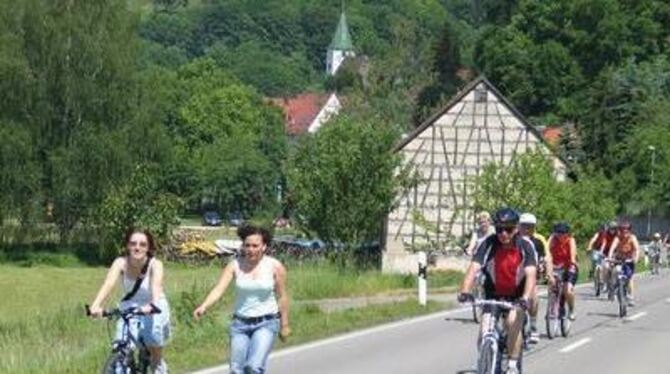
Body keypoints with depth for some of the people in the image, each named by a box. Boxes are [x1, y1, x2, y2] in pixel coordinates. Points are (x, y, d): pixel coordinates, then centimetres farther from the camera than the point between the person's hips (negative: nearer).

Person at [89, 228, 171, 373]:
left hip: (154, 310, -1)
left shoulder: (155, 264, -22)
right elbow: (109, 283, -34)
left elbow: (156, 285, -41)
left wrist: (152, 305, -62)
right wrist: (96, 305, -52)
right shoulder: (121, 263, -18)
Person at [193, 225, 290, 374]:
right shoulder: (235, 265, -5)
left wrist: (284, 325, 5)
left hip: (266, 323, -3)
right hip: (240, 323, 3)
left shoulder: (275, 266, -8)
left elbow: (282, 297, 0)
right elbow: (219, 289, -16)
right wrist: (204, 306, -33)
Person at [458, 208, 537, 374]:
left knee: (513, 323, -26)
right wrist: (465, 291, -46)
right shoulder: (488, 244, -20)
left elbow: (530, 274, -30)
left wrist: (525, 298, -47)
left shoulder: (526, 246, -20)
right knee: (485, 331, -15)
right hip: (493, 294, 1)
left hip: (517, 296, -1)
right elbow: (473, 268, -29)